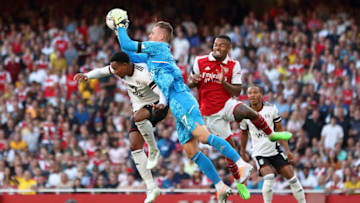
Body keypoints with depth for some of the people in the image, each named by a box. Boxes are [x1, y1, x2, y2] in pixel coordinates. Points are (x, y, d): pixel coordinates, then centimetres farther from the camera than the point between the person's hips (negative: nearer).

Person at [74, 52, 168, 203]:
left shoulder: (143, 74, -28)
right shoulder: (120, 69, -6)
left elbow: (163, 94, -31)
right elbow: (101, 71, 12)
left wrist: (161, 104, -53)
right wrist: (86, 76, -6)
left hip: (157, 106, -8)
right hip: (140, 109, 8)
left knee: (138, 117, -41)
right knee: (135, 146, -9)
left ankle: (154, 151, -18)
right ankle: (151, 188, -6)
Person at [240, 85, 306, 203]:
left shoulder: (271, 109, -5)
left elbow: (280, 131, 0)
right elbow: (244, 133, 13)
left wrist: (287, 150, -5)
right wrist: (242, 151, 23)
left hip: (275, 150, 2)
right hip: (259, 153, -2)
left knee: (291, 176, 0)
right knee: (269, 178, -24)